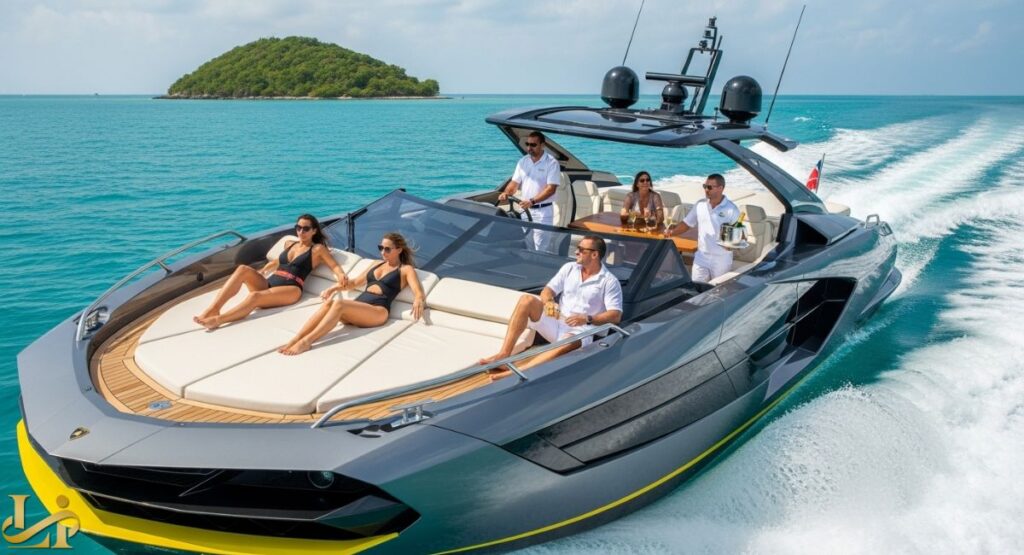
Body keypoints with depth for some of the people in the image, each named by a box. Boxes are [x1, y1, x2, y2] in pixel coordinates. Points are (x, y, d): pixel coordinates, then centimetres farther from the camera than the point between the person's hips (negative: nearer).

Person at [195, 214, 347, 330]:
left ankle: (216, 320, -49)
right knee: (243, 269, -24)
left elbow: (334, 266, -2)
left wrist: (341, 276, -24)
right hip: (268, 283, 6)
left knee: (255, 296, -36)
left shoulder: (318, 249, 7)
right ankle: (212, 309, -37)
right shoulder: (289, 244, 25)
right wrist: (259, 273, 38)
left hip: (290, 289, -6)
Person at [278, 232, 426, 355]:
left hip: (378, 311, -6)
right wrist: (334, 288, 19)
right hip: (357, 306, 6)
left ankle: (306, 341, -41)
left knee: (339, 303, -34)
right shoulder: (377, 264, 29)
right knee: (329, 302, -28)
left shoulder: (406, 269, 9)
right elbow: (355, 282, 35)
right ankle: (294, 340, -41)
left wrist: (418, 301, -31)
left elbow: (418, 292, -7)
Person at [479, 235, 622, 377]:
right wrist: (548, 302, -17)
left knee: (568, 344, -42)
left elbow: (615, 315, -10)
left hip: (580, 331, -5)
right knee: (527, 300, -21)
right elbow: (547, 291, 8)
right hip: (555, 322, 5)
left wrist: (587, 319, -25)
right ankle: (504, 354, -29)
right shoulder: (569, 268, 12)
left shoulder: (610, 282, -3)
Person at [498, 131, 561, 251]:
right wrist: (506, 193, -12)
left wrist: (532, 201, -27)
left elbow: (551, 188, -17)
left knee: (542, 249, -8)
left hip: (543, 211, -6)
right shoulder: (523, 161, 9)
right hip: (525, 210, 6)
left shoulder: (551, 163, -10)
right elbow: (515, 182, 10)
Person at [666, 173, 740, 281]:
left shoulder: (731, 209, -10)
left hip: (721, 260, -4)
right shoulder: (700, 205, 3)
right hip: (701, 257, 4)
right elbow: (687, 223, 11)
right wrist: (672, 232, -5)